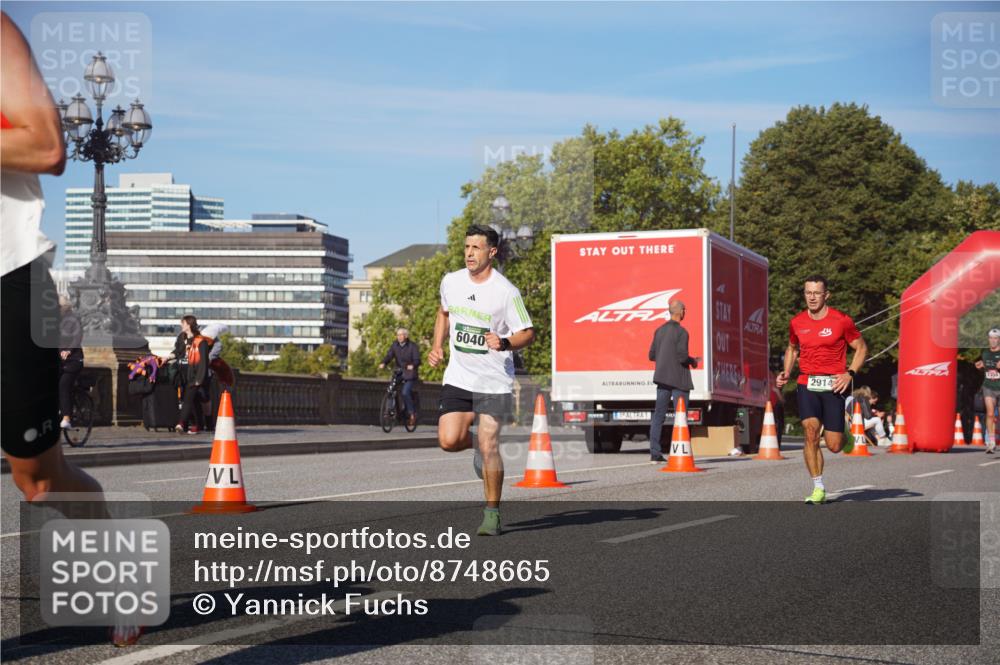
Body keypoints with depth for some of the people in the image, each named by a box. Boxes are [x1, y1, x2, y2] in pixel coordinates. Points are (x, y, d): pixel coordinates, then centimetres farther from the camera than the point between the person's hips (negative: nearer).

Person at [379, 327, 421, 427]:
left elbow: (417, 360, -13)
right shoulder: (395, 345, 6)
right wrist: (383, 363, -26)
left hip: (410, 375, -5)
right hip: (398, 373, 5)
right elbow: (389, 355, -5)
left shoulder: (412, 346, -5)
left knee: (405, 392, -20)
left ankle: (412, 414, -7)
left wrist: (412, 365, -36)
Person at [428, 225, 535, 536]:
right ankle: (476, 444, 27)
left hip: (494, 381, -4)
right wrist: (437, 346, 11)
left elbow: (528, 333, -7)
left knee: (489, 446, -7)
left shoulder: (506, 292, -11)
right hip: (457, 378, 4)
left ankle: (492, 513, 10)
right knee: (448, 441, -10)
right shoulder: (451, 282, 3)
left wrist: (504, 343, -26)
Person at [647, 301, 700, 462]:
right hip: (679, 379, -6)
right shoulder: (681, 332, -13)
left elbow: (652, 355, 10)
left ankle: (655, 453, 4)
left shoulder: (660, 330, 8)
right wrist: (693, 361, 0)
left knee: (659, 415, 6)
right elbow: (682, 356, -20)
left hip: (662, 377, 6)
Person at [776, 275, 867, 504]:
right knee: (810, 431, -20)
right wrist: (786, 373, 9)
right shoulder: (796, 322, 7)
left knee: (834, 446, -2)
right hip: (807, 385, 2)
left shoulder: (841, 321, -4)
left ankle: (833, 431, 39)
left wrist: (849, 374, -7)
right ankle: (818, 489, -10)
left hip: (833, 386, -2)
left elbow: (861, 348, 7)